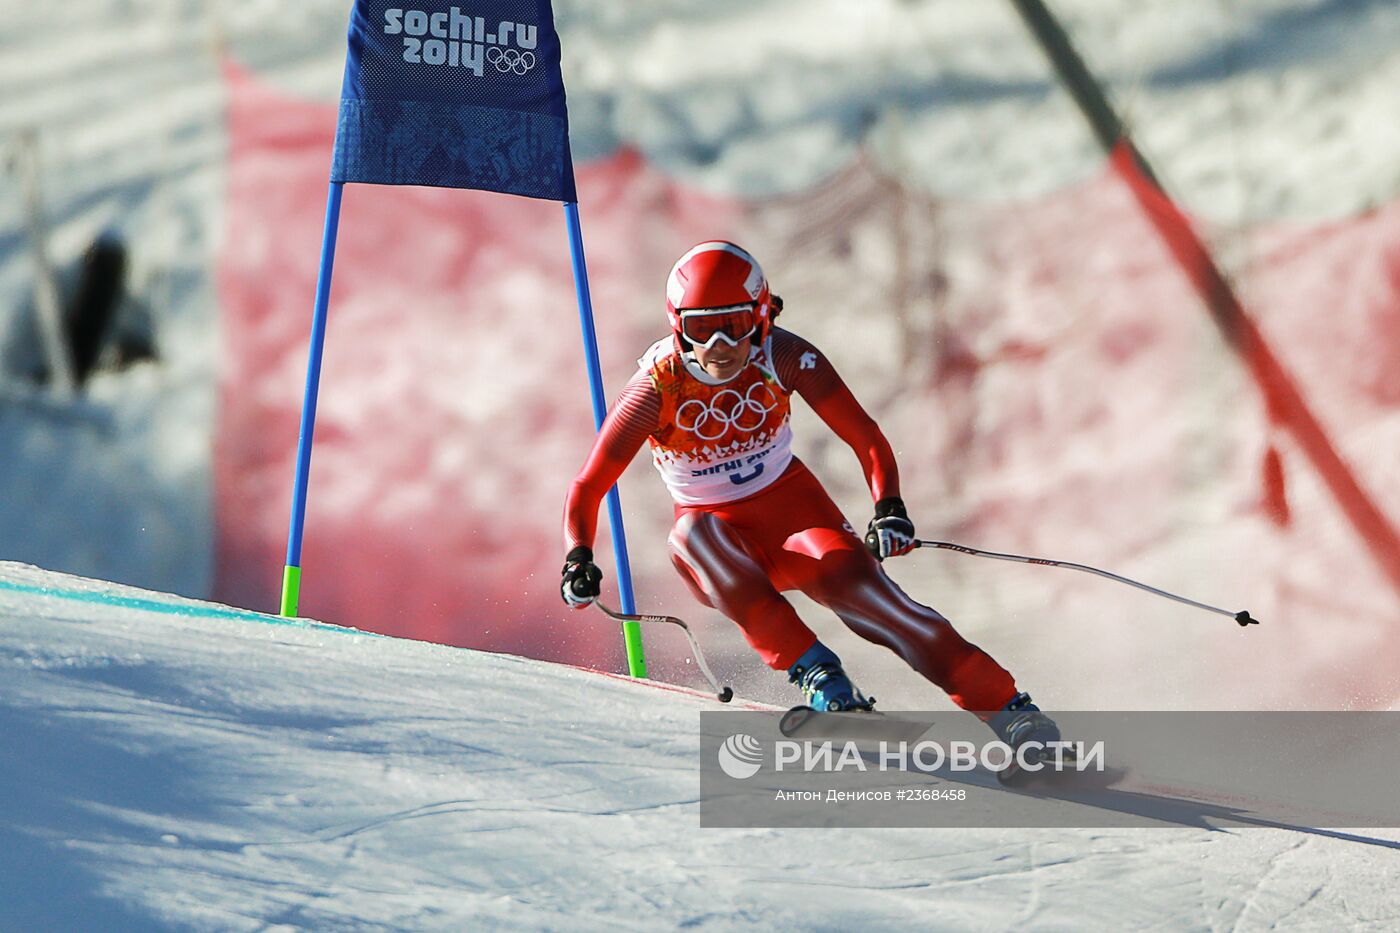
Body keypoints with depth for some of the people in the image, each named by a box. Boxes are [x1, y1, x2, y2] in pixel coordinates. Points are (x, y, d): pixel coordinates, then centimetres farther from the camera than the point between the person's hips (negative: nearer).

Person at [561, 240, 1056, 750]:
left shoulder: (782, 357, -18)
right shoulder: (658, 387, -21)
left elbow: (866, 439, -16)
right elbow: (588, 487, -16)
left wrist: (889, 508, -33)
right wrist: (578, 558, -33)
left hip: (788, 502, 0)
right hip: (714, 524, 0)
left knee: (854, 582, -28)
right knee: (692, 536, -35)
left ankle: (1005, 707, -29)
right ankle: (814, 670, -32)